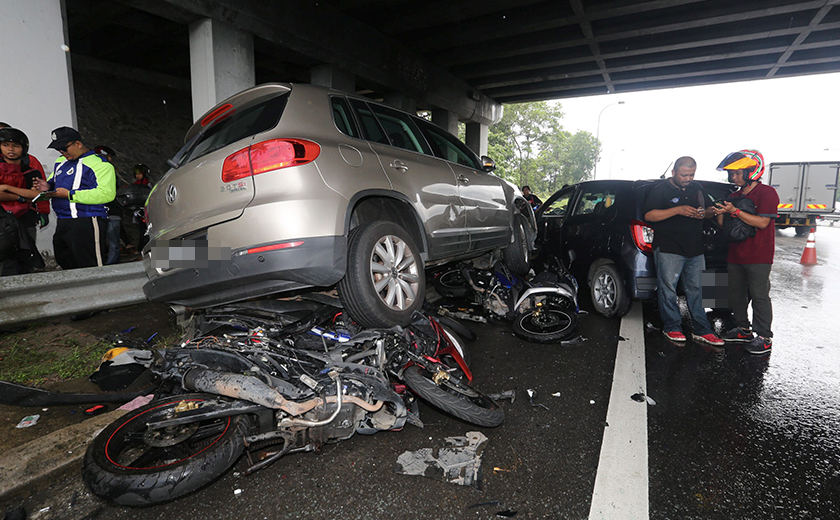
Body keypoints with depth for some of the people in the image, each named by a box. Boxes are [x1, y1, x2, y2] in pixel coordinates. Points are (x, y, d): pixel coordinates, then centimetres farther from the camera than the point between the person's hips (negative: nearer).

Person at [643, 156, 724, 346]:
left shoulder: (697, 188, 15)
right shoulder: (661, 190, -2)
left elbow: (709, 211, 24)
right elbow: (649, 215, -12)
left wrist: (704, 213, -1)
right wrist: (678, 210, -20)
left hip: (695, 250, 6)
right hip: (668, 250, -5)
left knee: (696, 290, 9)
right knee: (668, 289, -1)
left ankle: (702, 330, 16)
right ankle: (672, 327, 12)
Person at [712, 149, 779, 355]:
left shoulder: (767, 193, -8)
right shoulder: (735, 196, 14)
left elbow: (762, 222, -18)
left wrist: (735, 211, -23)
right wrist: (720, 213, -5)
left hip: (758, 257, -7)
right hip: (735, 255, 8)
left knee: (759, 295, -3)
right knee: (736, 293, 13)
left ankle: (764, 338, 5)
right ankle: (743, 329, 26)